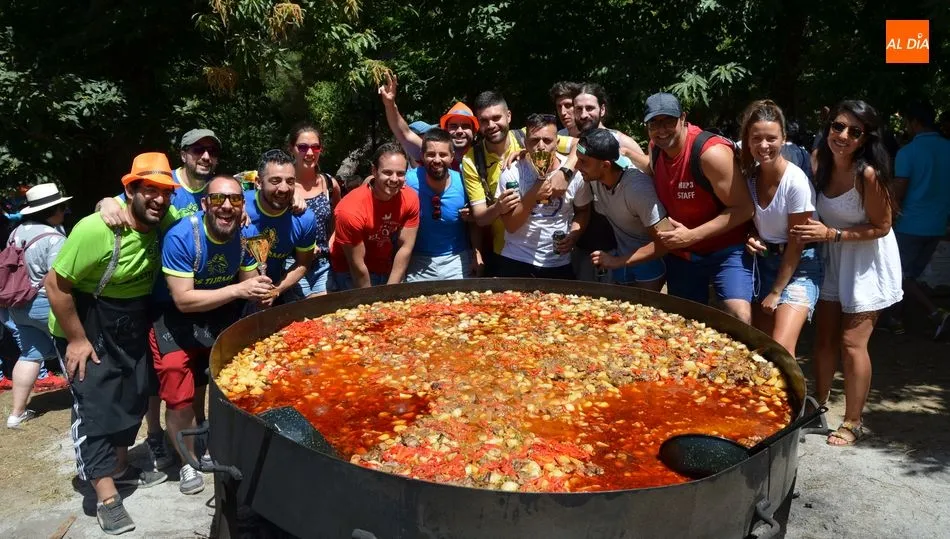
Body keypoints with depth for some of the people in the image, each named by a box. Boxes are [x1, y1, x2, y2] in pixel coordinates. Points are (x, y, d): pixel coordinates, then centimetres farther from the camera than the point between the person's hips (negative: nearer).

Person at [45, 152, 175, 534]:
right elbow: (55, 285, -24)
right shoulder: (96, 230, -30)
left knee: (132, 400, 16)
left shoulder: (160, 225, -11)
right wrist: (77, 340, -20)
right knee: (95, 408, -6)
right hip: (87, 331, -7)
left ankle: (120, 468, 36)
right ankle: (106, 498, 3)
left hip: (131, 330, 7)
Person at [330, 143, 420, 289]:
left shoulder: (410, 198, -15)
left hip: (390, 270, 4)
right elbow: (357, 266, -21)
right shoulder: (352, 208, -28)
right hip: (351, 275, -4)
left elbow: (405, 248, -12)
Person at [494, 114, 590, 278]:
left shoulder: (575, 172, -7)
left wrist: (574, 235, -11)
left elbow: (583, 210, 10)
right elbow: (511, 226, -15)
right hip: (516, 261, -1)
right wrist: (539, 184, -23)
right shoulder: (512, 173, -12)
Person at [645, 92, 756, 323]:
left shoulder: (711, 152, -23)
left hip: (725, 248, -6)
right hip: (680, 253, 6)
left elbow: (743, 208, -22)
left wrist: (692, 235, -25)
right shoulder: (655, 149, 0)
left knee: (739, 317, -25)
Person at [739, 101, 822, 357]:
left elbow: (796, 243, -15)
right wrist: (751, 238, -10)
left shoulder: (796, 181, -20)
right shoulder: (749, 175, -2)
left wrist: (776, 292, -11)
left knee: (780, 349, -18)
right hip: (764, 261, 6)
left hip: (798, 266, -6)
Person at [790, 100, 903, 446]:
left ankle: (853, 423, 13)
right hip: (833, 259, 6)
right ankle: (818, 409, 27)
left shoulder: (868, 174, -25)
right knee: (824, 338, 12)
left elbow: (881, 227, -18)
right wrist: (812, 231, -13)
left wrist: (831, 234, -25)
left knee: (852, 343, -2)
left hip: (868, 261, -6)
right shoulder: (821, 163, -7)